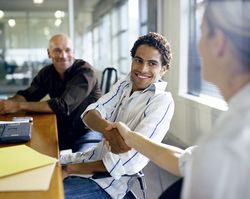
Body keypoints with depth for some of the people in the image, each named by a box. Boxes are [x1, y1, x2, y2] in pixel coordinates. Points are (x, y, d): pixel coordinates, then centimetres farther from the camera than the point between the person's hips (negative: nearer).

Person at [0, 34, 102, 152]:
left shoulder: (85, 72, -19)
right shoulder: (47, 73, 3)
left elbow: (63, 106, -28)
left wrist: (19, 106, -27)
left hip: (87, 132, -5)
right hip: (61, 132, 6)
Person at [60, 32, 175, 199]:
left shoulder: (162, 101, -17)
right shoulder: (124, 84, 5)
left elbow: (130, 161, -24)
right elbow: (90, 114, -8)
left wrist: (71, 169, -17)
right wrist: (106, 127, -34)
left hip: (110, 181, -6)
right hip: (94, 156, 7)